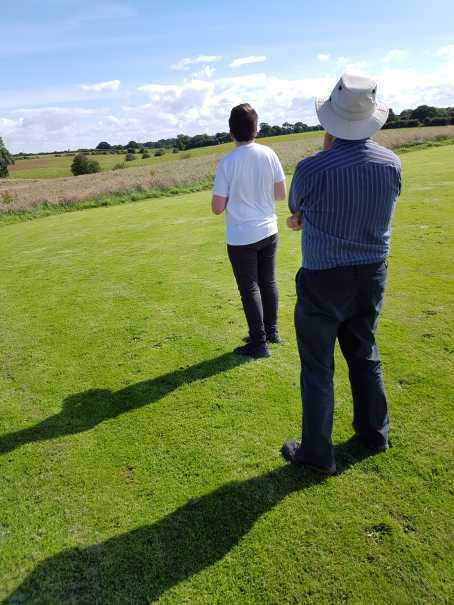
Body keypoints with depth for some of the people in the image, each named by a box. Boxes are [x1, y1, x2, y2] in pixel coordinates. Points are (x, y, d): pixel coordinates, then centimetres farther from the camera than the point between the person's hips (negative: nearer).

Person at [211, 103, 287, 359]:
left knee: (250, 289, 6)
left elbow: (217, 208, -13)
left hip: (241, 237, -4)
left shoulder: (227, 162, -15)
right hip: (268, 231, 5)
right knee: (268, 282, 17)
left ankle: (259, 343, 16)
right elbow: (282, 194, 3)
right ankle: (271, 331, 33)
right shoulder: (269, 154, -4)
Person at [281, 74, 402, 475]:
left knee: (318, 367, 8)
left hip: (323, 280, -5)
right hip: (372, 276, 5)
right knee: (364, 354, 22)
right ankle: (374, 432, 38)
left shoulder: (312, 169, -21)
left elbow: (295, 208, 0)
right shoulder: (392, 164, -4)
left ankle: (318, 453, 20)